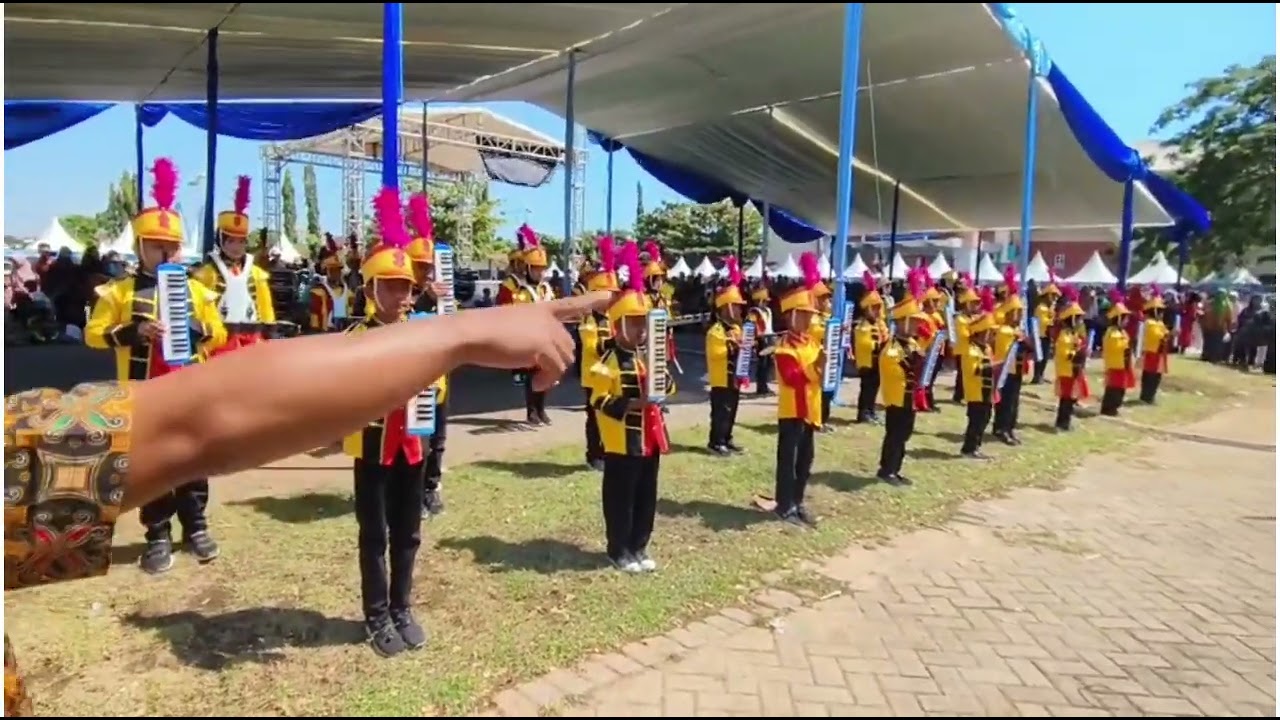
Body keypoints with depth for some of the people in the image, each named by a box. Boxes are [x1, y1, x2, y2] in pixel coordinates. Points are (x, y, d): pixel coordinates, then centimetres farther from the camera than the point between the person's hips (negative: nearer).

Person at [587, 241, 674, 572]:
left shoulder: (647, 357, 11)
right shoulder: (608, 363, -13)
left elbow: (665, 390, 17)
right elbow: (600, 402, -16)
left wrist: (665, 381, -5)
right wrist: (632, 405, -26)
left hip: (649, 440, 8)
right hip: (623, 443, -8)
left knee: (647, 497, 14)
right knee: (621, 498, 4)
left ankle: (639, 547, 27)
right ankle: (619, 551, 17)